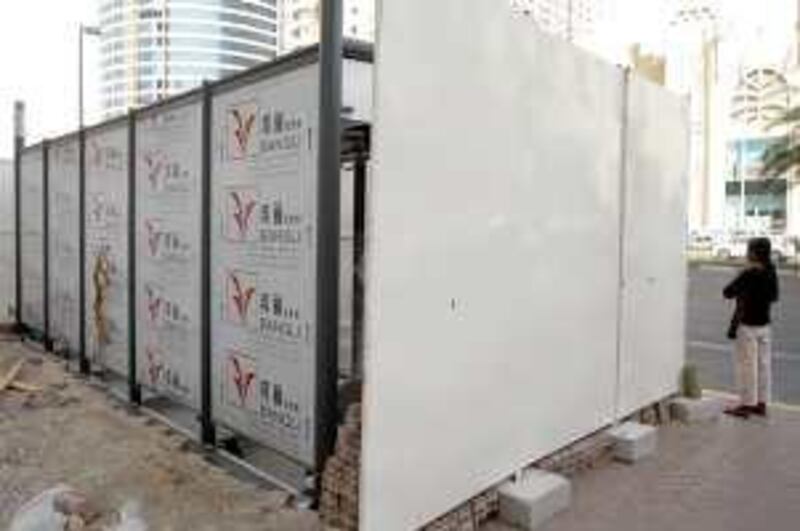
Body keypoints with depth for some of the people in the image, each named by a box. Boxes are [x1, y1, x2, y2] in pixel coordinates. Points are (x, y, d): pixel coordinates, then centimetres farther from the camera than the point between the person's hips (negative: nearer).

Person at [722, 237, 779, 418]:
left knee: (747, 365, 0)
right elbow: (774, 297, 16)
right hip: (764, 325, 7)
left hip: (748, 325, -7)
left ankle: (746, 404, 7)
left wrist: (738, 288, 3)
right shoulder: (771, 274, 3)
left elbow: (727, 292, -14)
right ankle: (761, 403, 20)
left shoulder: (748, 275, -19)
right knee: (763, 364, 12)